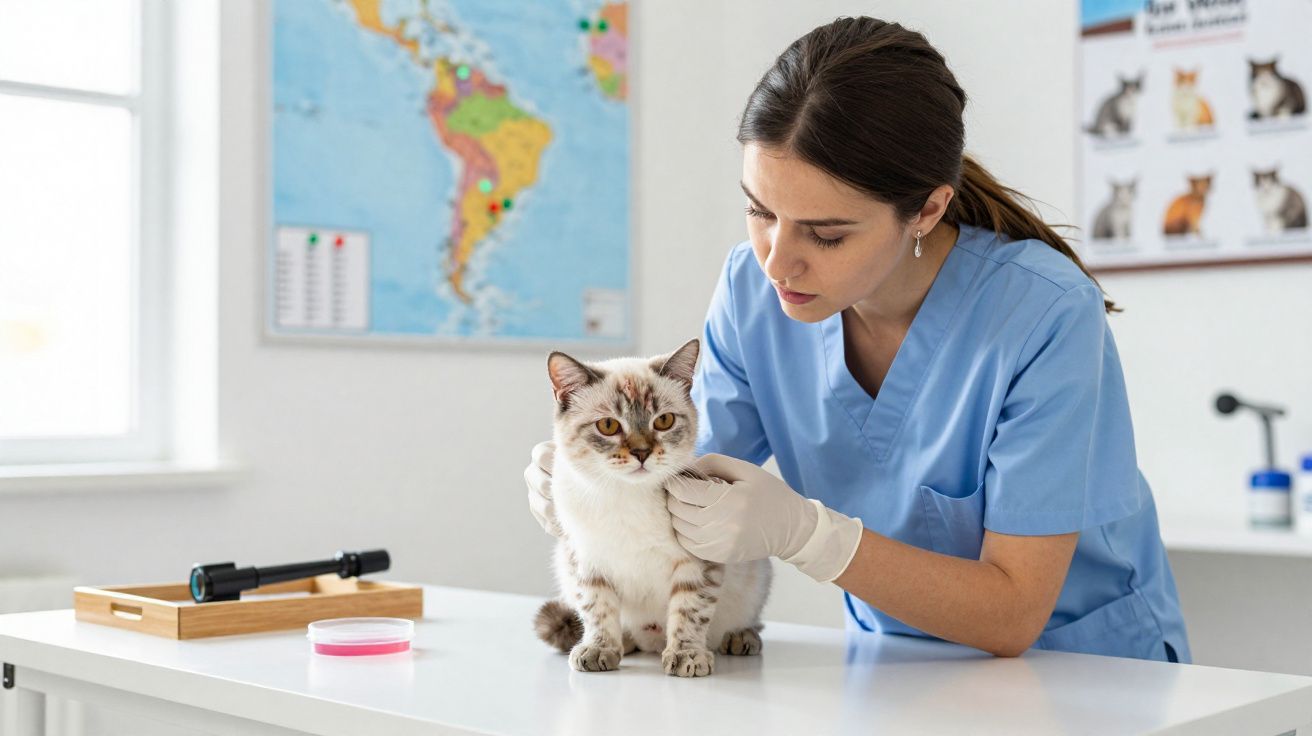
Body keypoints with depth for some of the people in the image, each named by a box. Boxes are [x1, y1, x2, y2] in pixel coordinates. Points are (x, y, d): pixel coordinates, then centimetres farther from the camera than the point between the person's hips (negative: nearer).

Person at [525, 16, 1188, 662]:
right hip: (892, 673, 4)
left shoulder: (1044, 316, -24)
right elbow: (698, 492, -2)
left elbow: (1012, 615, -21)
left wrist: (802, 531, -32)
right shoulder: (754, 287, -10)